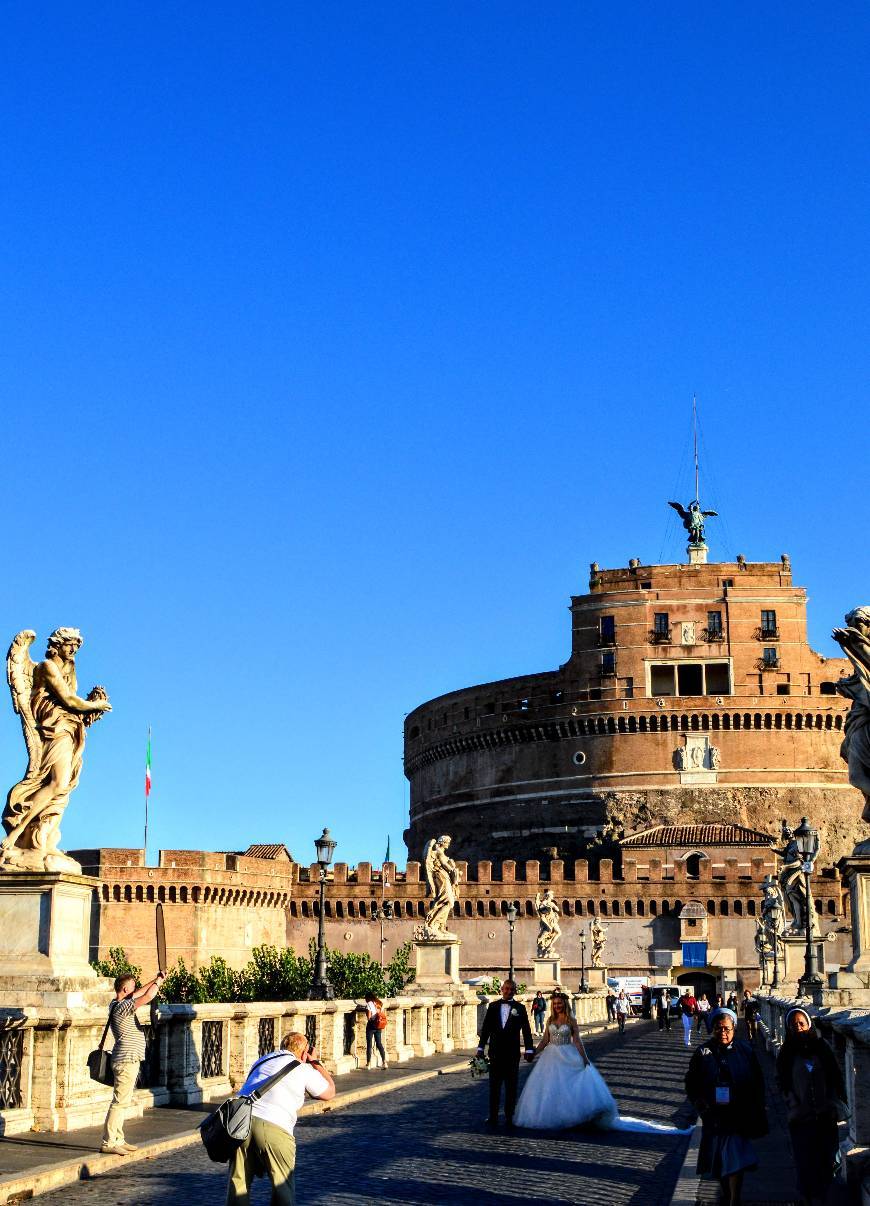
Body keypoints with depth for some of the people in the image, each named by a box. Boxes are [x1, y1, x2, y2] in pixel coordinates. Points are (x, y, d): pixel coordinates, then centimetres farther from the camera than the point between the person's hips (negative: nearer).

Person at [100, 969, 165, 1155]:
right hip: (127, 1060, -10)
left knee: (123, 1102, 14)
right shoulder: (123, 1007, -17)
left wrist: (155, 980, 15)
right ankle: (108, 1142, -9)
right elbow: (147, 997, -25)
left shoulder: (117, 1004, 11)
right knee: (120, 1102, -9)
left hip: (126, 1060, 10)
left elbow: (139, 993, 24)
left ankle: (117, 1140, 19)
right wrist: (158, 982, -8)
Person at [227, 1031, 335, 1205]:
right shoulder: (303, 1069, 10)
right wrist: (315, 1063, 32)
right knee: (283, 1184, 8)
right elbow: (329, 1093, 22)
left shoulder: (262, 1061, 23)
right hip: (274, 1127, -4)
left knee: (239, 1179, 13)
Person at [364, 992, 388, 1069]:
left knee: (369, 1045, 2)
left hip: (371, 1025, -6)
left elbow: (368, 1017, -14)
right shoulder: (380, 1004, 9)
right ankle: (384, 1062, 6)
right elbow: (383, 1016, 8)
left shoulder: (369, 1004, -10)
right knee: (379, 1044, 12)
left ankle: (368, 1064, 4)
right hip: (379, 1026, 6)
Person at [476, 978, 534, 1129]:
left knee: (511, 1086, 4)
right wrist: (480, 1047, 4)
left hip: (512, 1053, -1)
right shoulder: (493, 1006, 6)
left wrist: (529, 1049, -7)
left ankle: (509, 1117, 10)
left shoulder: (520, 1008, 2)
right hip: (495, 1051, 1)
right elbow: (486, 1028, 7)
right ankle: (493, 1117, 9)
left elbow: (526, 1030, -1)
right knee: (494, 1085, 5)